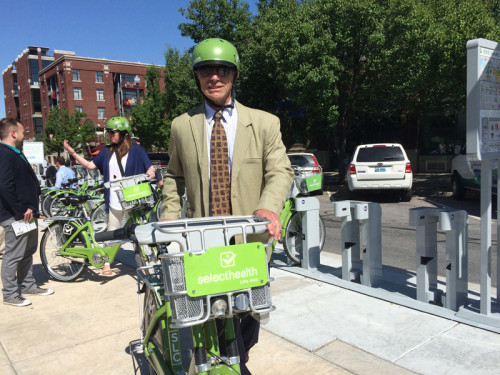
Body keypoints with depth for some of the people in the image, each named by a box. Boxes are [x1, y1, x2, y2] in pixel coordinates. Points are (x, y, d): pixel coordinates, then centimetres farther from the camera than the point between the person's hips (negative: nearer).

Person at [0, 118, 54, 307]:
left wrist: (30, 207, 9)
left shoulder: (15, 153, 16)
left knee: (28, 251, 19)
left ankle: (28, 285, 32)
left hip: (26, 213, 10)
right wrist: (22, 210, -22)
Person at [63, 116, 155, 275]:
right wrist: (72, 153, 11)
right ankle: (107, 263, 24)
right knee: (112, 233, 12)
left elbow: (150, 170, -5)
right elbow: (90, 165, 16)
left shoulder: (136, 149, -2)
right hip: (113, 201, 4)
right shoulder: (107, 151, 11)